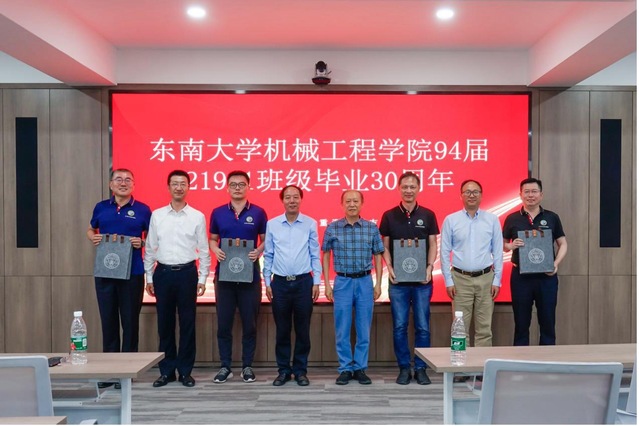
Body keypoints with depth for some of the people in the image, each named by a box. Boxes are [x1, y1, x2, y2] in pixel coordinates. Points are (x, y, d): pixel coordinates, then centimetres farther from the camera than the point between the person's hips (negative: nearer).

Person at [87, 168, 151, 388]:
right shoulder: (101, 207, 9)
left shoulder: (142, 210, 1)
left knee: (130, 321, 3)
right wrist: (93, 238, -1)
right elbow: (90, 230, 21)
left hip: (132, 273, -2)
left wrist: (142, 242, -13)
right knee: (108, 320, 9)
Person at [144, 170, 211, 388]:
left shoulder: (197, 216, 1)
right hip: (163, 273, 1)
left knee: (187, 323, 5)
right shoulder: (157, 215, 5)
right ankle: (166, 370, 20)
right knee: (165, 323, 8)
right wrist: (149, 277, 6)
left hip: (187, 273, -1)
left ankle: (185, 371, 17)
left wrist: (202, 278, -1)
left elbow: (204, 250, 3)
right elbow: (150, 248, 8)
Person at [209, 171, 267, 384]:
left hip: (250, 274, -1)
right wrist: (216, 250, -9)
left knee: (249, 323, 5)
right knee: (223, 323, 6)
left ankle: (247, 366, 19)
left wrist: (259, 251, -14)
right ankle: (225, 366, 18)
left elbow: (266, 240, 6)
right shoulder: (218, 212, 6)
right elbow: (212, 239, 12)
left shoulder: (258, 212, 1)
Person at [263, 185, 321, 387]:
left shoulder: (310, 224, 1)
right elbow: (268, 255, 7)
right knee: (282, 330, 8)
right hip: (280, 282, 1)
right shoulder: (272, 224, 4)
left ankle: (300, 370, 19)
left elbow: (315, 255, 3)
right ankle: (283, 370, 20)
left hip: (303, 282, -1)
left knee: (303, 330, 6)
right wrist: (267, 282, 4)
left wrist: (316, 282, -1)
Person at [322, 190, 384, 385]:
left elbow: (377, 256, 7)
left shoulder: (372, 228, 1)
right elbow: (326, 256, 6)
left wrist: (378, 283, 2)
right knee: (342, 330, 4)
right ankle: (345, 369, 17)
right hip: (342, 282, 0)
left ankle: (360, 368, 19)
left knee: (364, 329, 6)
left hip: (365, 281, 1)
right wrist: (327, 284, 2)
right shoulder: (332, 228, 0)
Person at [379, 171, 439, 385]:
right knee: (400, 327, 4)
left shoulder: (428, 215, 4)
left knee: (423, 327, 5)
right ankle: (404, 368, 17)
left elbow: (433, 245, 5)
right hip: (398, 280, 0)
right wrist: (389, 268, -9)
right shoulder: (389, 215, 3)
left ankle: (421, 368, 18)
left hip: (422, 280, 0)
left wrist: (429, 267, -9)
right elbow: (385, 246, 5)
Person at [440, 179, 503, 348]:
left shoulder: (492, 219, 4)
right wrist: (448, 281, -1)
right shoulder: (451, 220, 1)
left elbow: (498, 252, 5)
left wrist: (497, 280, 2)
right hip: (461, 279, -1)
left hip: (486, 279, 1)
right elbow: (445, 253, 2)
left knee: (484, 328, 5)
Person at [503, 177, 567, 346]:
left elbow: (563, 244, 8)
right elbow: (502, 245, 9)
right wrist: (511, 246, -14)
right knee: (521, 323, 7)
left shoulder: (552, 218, 5)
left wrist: (556, 263, -8)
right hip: (520, 276, 0)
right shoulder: (512, 219, 3)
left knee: (547, 322, 8)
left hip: (547, 276, 1)